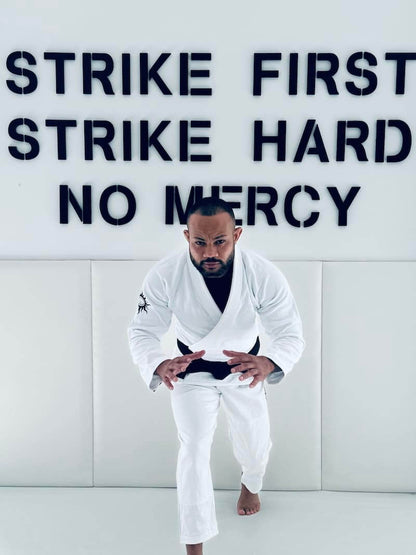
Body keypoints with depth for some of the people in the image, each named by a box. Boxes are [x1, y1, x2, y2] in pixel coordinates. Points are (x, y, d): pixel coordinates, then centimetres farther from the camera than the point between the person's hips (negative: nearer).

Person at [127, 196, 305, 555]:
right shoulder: (164, 276, -32)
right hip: (192, 368, -1)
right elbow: (142, 332, -24)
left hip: (245, 366, 2)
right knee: (194, 449, -4)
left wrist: (267, 363, -50)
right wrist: (160, 366, -48)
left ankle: (251, 484, 57)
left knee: (255, 441, 17)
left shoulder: (264, 275, -32)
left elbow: (291, 333, -26)